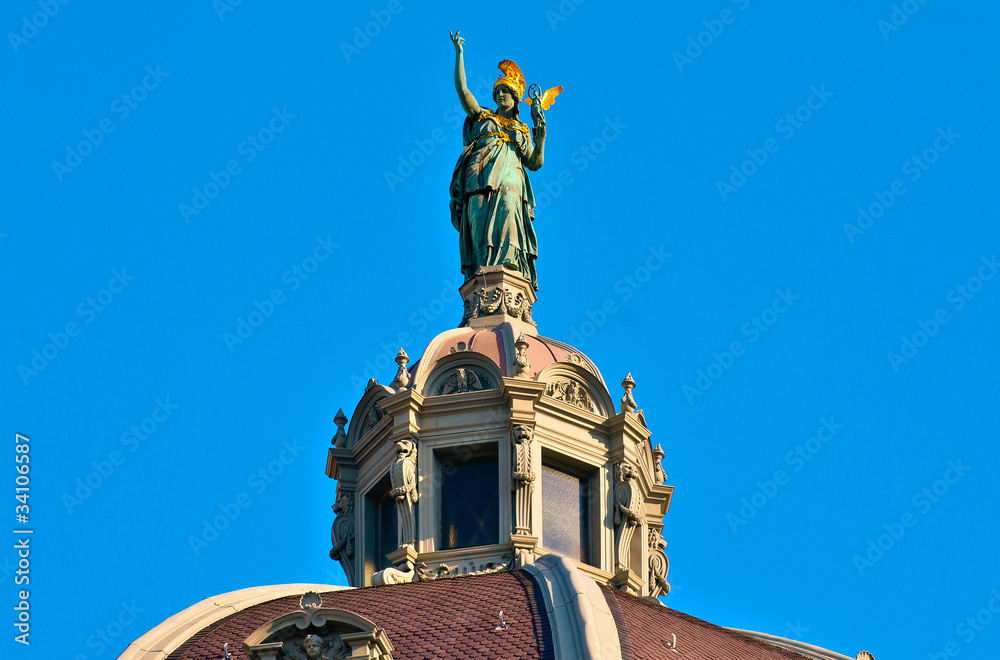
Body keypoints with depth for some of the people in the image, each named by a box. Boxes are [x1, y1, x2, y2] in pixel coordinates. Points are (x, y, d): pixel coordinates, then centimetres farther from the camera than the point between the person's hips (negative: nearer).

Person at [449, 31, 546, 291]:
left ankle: (507, 265, -43)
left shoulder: (522, 130, 28)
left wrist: (540, 141, -1)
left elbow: (534, 163, 18)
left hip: (509, 181, 0)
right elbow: (461, 89, 17)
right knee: (479, 223, -19)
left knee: (507, 214, -27)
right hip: (480, 178, 0)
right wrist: (459, 54, 13)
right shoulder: (482, 117, 27)